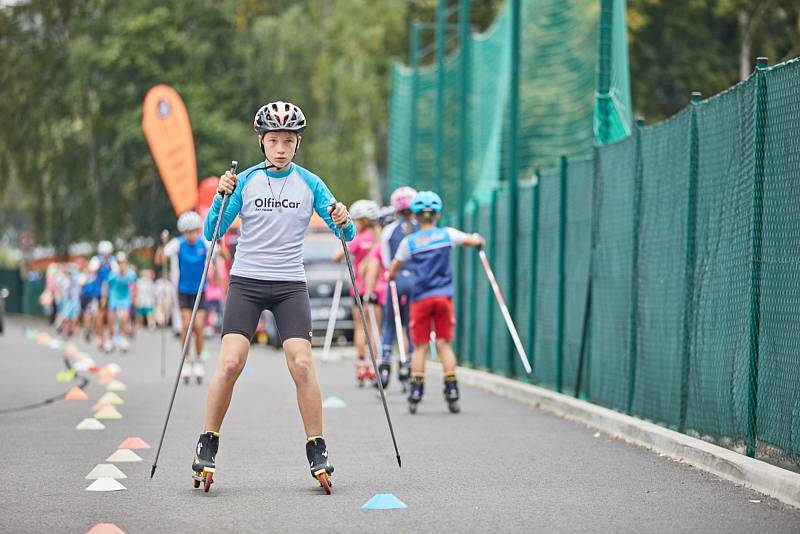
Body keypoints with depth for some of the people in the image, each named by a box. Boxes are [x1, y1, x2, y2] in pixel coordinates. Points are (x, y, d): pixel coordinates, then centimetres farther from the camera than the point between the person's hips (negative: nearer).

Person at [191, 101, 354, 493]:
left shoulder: (309, 184, 4)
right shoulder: (245, 181, 3)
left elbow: (346, 235, 4)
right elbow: (213, 233, 0)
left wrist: (343, 222, -18)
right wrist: (221, 198, -16)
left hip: (290, 285, 0)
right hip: (246, 281, 0)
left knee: (301, 364, -13)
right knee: (230, 362, -14)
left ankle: (317, 453, -4)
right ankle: (207, 447, -1)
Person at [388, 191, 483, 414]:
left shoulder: (408, 241, -1)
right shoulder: (447, 234, 1)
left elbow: (393, 271, 8)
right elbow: (473, 241, 12)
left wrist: (391, 278, 30)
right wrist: (478, 240, 35)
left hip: (420, 298, -1)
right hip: (443, 296, 1)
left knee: (420, 346, 5)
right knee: (444, 343, 6)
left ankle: (415, 393, 0)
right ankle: (452, 392, -1)